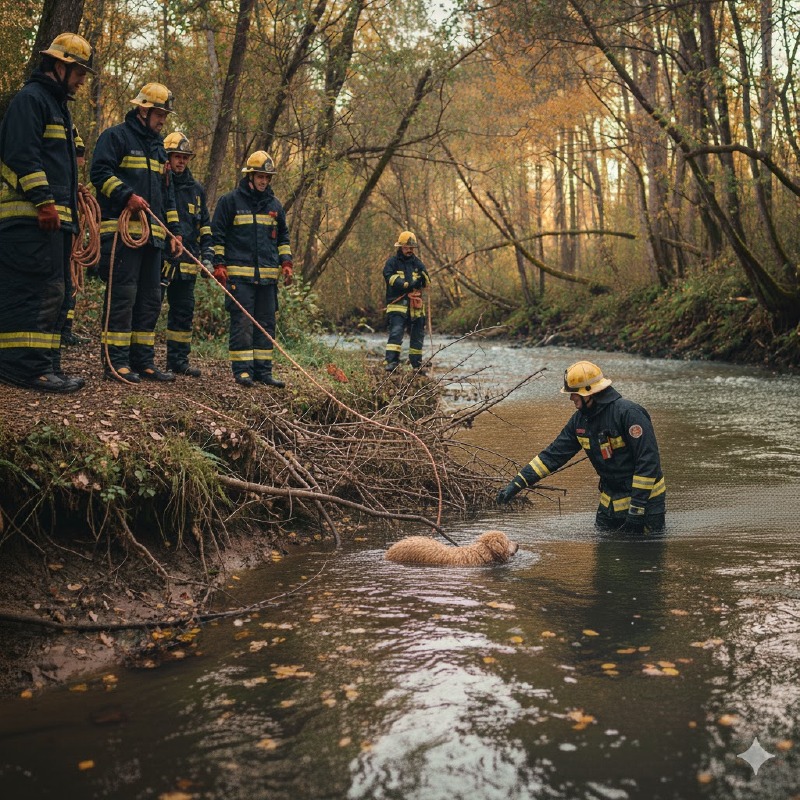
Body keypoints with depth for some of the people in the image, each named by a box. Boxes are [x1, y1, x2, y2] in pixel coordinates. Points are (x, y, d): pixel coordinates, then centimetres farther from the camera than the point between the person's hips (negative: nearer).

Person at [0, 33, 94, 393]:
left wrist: (70, 203, 24)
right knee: (38, 291, -14)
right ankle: (31, 367, -15)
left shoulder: (57, 104, 26)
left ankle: (44, 368, 12)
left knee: (51, 294, 9)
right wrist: (44, 201, -22)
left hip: (53, 218, 11)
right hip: (31, 217, -11)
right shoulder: (30, 98, -5)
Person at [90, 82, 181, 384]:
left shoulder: (157, 146, 23)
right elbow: (100, 172, -12)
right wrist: (127, 195, -23)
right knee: (122, 294, -11)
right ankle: (116, 362, -8)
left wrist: (174, 231, 19)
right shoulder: (115, 136, -1)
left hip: (152, 234, 9)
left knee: (150, 298, 8)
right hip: (121, 231, -8)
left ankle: (143, 361, 13)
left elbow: (167, 193, 25)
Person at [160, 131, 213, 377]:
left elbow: (205, 226, 19)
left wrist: (207, 255, 12)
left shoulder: (196, 190, 16)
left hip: (187, 263, 5)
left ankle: (179, 360, 16)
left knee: (184, 311, 8)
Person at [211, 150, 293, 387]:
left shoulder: (274, 205, 16)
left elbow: (283, 237, 23)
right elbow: (217, 233, 0)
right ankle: (242, 370, -1)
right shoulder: (230, 201, 0)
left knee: (266, 324, 6)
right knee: (242, 323, -6)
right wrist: (219, 264, -6)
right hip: (239, 274, -5)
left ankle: (263, 371, 12)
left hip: (268, 276, 5)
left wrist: (286, 263, 11)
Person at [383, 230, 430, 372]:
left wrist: (423, 277, -16)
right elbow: (390, 278, -14)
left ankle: (417, 364, 20)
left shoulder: (417, 263, 15)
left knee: (417, 335, 10)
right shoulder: (392, 262, 3)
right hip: (397, 304, -5)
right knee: (396, 332, -20)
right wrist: (406, 285, -25)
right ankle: (392, 362, -24)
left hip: (415, 306, 5)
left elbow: (427, 283, 7)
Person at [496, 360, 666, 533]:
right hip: (610, 502, 7)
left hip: (645, 500, -7)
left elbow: (648, 460, -23)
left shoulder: (629, 413, -21)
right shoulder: (580, 420, 2)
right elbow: (553, 454, 4)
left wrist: (637, 509, -24)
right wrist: (517, 483, -4)